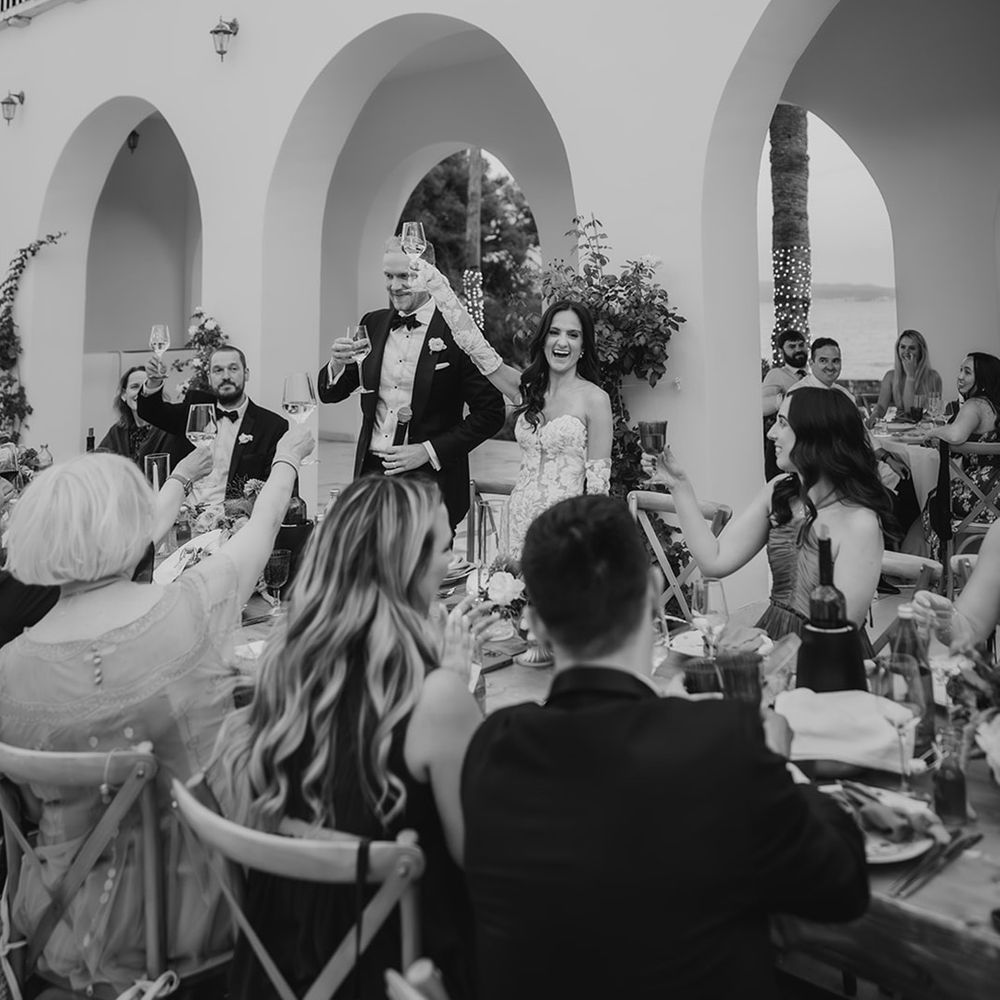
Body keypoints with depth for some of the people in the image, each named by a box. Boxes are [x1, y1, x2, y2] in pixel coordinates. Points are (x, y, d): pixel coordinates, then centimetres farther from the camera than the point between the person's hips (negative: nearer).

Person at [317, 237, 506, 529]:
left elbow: (491, 413, -9)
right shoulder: (372, 324, 9)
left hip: (429, 482, -4)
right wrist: (337, 365, -10)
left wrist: (429, 451, -13)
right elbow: (330, 394, 13)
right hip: (371, 473, 4)